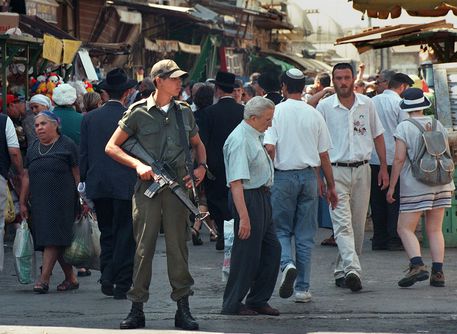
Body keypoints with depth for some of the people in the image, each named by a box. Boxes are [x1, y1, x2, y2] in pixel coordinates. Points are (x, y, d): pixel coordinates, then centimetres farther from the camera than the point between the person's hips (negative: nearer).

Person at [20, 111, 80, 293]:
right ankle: (71, 278, 14)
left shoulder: (67, 145, -2)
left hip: (61, 201, -6)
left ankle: (44, 278, -15)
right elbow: (26, 177, 16)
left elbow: (77, 174, -4)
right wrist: (22, 203, 13)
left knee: (52, 238, -12)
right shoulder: (33, 148, 15)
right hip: (39, 201, 6)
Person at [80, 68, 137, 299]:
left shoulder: (90, 118, 3)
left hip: (97, 185, 4)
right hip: (125, 184, -4)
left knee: (107, 233, 17)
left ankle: (106, 277, 6)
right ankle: (121, 285, 0)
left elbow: (83, 154, 6)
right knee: (125, 236, 2)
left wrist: (84, 183, 13)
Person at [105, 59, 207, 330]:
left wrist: (202, 166, 7)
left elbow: (198, 144, 26)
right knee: (144, 247, -2)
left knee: (178, 245, 2)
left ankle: (183, 309, 6)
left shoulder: (184, 112, 13)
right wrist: (138, 164, -11)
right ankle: (137, 309, 4)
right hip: (148, 184, -3)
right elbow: (111, 147, 2)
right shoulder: (139, 112, 1)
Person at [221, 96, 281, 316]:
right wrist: (244, 216, -29)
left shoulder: (254, 137, 14)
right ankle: (233, 304, 7)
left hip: (262, 197, 10)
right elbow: (236, 182, -25)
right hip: (248, 198, -10)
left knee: (272, 249, 12)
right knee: (246, 254, -3)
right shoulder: (240, 140, -19)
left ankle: (258, 300, 21)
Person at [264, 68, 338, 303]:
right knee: (305, 234, 8)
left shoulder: (276, 112, -5)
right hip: (309, 175, 2)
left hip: (283, 176, -2)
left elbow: (269, 147, -14)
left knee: (281, 230, 9)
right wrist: (331, 186, 14)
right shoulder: (314, 115, 4)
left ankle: (287, 263, -21)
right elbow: (324, 155, 7)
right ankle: (302, 288, 9)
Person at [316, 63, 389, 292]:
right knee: (343, 224, -15)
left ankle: (342, 270, 17)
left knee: (358, 225, 6)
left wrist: (383, 167, 10)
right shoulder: (324, 107, -2)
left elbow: (377, 135, 14)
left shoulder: (366, 104, 5)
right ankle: (352, 270, -27)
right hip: (336, 171, -3)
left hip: (362, 170, 3)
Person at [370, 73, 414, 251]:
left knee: (377, 201, 9)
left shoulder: (372, 102, 10)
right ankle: (394, 239, -1)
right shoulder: (399, 103, -7)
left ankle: (379, 239, 10)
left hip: (373, 159, 5)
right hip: (394, 159, -5)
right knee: (395, 200, 0)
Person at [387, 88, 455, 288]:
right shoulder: (438, 125, 9)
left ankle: (417, 265, -21)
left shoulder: (404, 128, -7)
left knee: (405, 228, -1)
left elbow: (399, 159, -12)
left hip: (415, 187, -5)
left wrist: (391, 187, -7)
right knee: (435, 230, 9)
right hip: (441, 185, 5)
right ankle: (438, 272, 2)